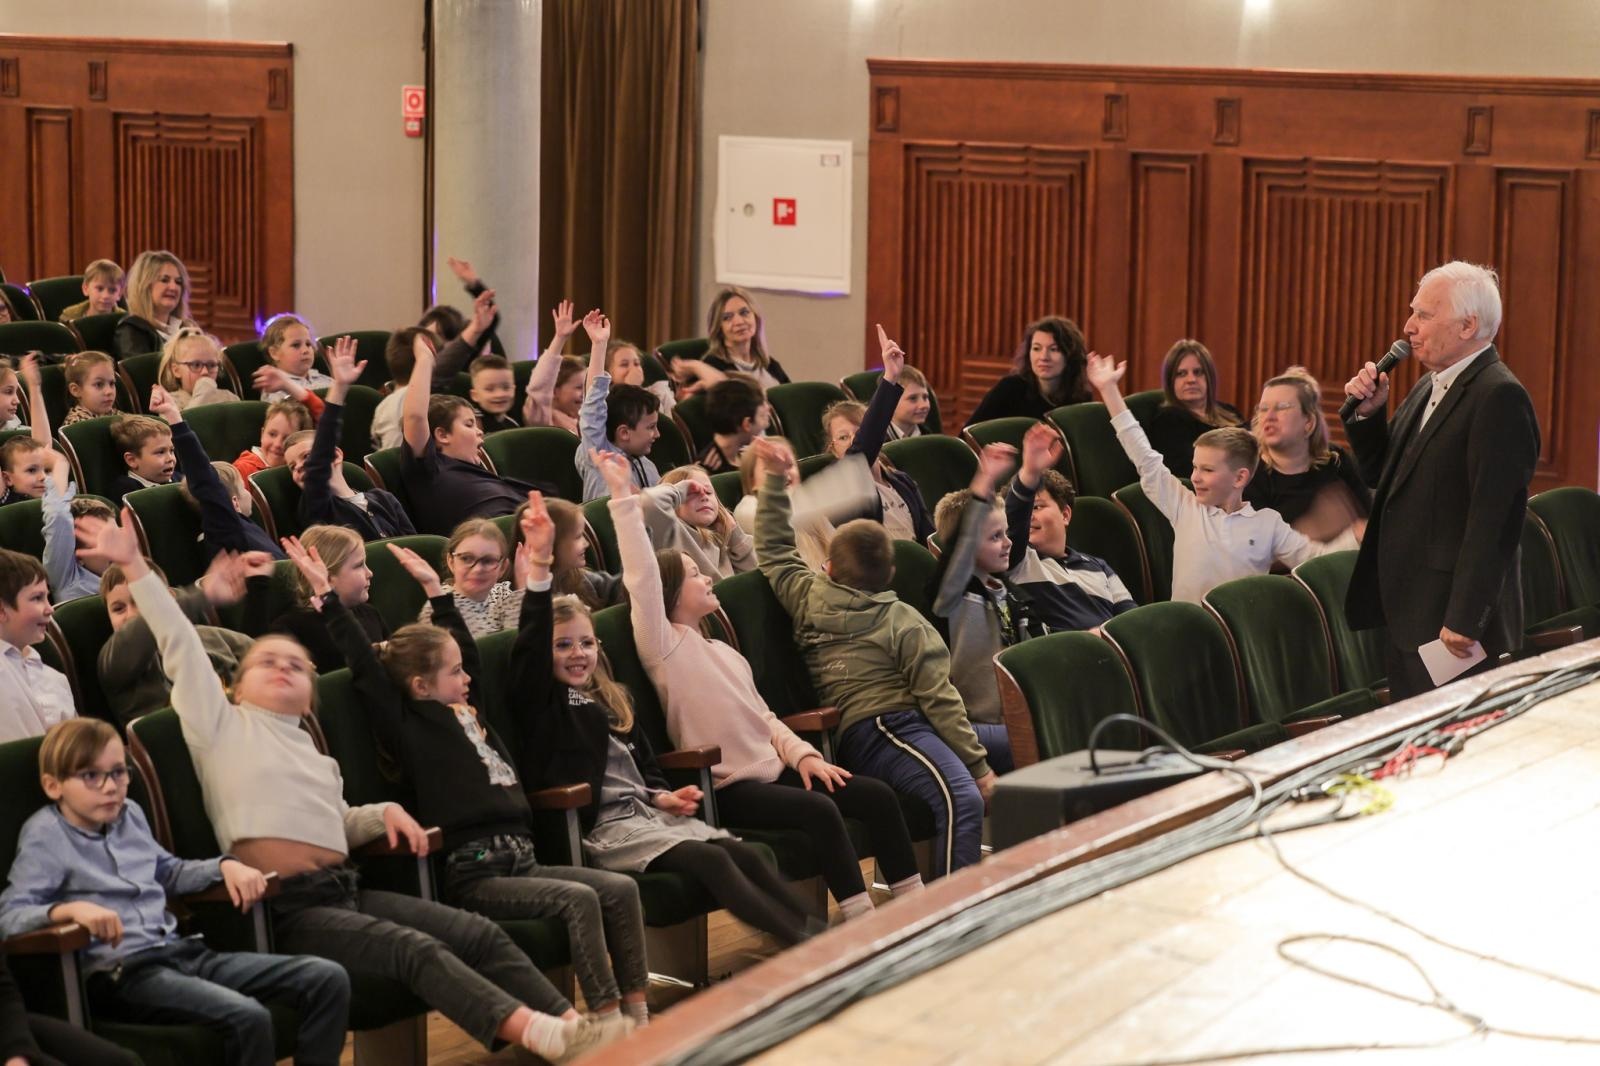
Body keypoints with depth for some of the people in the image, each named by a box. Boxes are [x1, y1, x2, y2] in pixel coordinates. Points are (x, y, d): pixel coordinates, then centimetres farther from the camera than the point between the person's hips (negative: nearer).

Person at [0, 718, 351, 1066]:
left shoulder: (130, 815, 18)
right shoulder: (45, 835, -4)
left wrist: (225, 866, 16)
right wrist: (71, 909, -32)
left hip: (181, 951, 8)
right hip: (119, 973, -8)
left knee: (328, 979, -4)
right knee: (246, 1016, -34)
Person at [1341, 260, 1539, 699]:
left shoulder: (1500, 397, -16)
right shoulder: (1428, 388, 15)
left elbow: (1493, 518, -22)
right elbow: (1381, 476, 21)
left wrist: (1463, 622, -24)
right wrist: (1368, 413, 3)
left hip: (1452, 622, -9)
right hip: (1407, 618, 9)